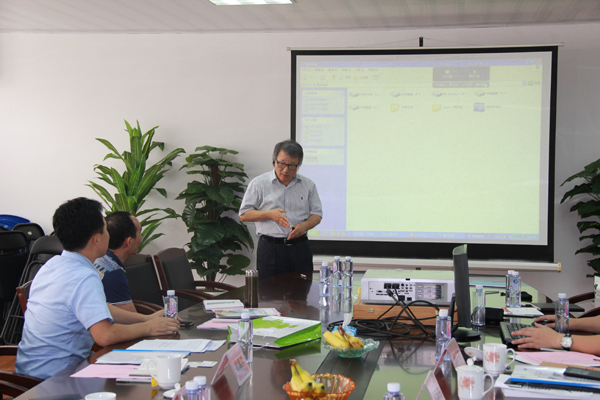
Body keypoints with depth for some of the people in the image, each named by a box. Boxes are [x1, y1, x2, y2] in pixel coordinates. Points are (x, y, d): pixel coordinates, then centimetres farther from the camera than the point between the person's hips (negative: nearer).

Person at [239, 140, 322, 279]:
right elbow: (244, 215, 2)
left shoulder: (308, 185, 10)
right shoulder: (259, 183, 3)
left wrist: (304, 226, -10)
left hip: (300, 248, 2)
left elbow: (317, 215, 12)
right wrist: (269, 214, -13)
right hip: (270, 247, -2)